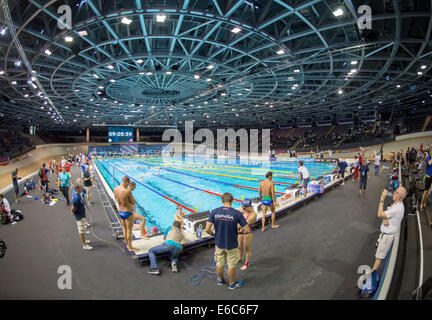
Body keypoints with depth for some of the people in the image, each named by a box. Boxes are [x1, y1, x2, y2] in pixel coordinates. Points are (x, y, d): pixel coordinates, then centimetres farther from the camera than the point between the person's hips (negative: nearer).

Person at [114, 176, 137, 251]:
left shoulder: (115, 189, -4)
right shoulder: (127, 191, -27)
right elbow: (133, 202, -17)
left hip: (120, 212, 7)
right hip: (127, 213, -7)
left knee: (124, 229, 21)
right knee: (129, 230, 9)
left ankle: (128, 244, 38)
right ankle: (130, 247, 23)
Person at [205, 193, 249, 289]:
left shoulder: (214, 212, -15)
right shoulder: (237, 213, -20)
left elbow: (207, 229, -13)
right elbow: (247, 230, -16)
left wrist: (214, 235, 7)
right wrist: (239, 232, 5)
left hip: (219, 244, 2)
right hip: (232, 245, -2)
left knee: (219, 264, 24)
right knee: (231, 266, 20)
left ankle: (220, 280, 48)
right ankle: (232, 284, 40)